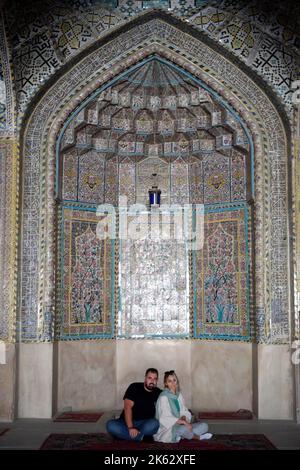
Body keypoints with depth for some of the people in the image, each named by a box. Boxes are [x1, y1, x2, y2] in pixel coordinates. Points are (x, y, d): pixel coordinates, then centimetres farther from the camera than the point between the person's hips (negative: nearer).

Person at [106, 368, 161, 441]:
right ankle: (140, 436, -28)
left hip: (145, 424, 1)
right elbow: (127, 407, -14)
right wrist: (130, 427, -26)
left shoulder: (159, 393, 5)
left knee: (154, 423, -33)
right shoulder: (134, 387, -3)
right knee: (110, 425, -30)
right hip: (128, 422, -1)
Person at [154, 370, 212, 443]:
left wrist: (183, 418, -13)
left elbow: (184, 412, 12)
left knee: (204, 426, -3)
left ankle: (181, 436, -17)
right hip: (166, 429, -8)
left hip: (180, 425, 8)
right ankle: (198, 437, -8)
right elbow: (165, 419, -20)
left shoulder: (179, 395, 12)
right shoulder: (164, 397, -12)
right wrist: (184, 422, -23)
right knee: (183, 428, -38)